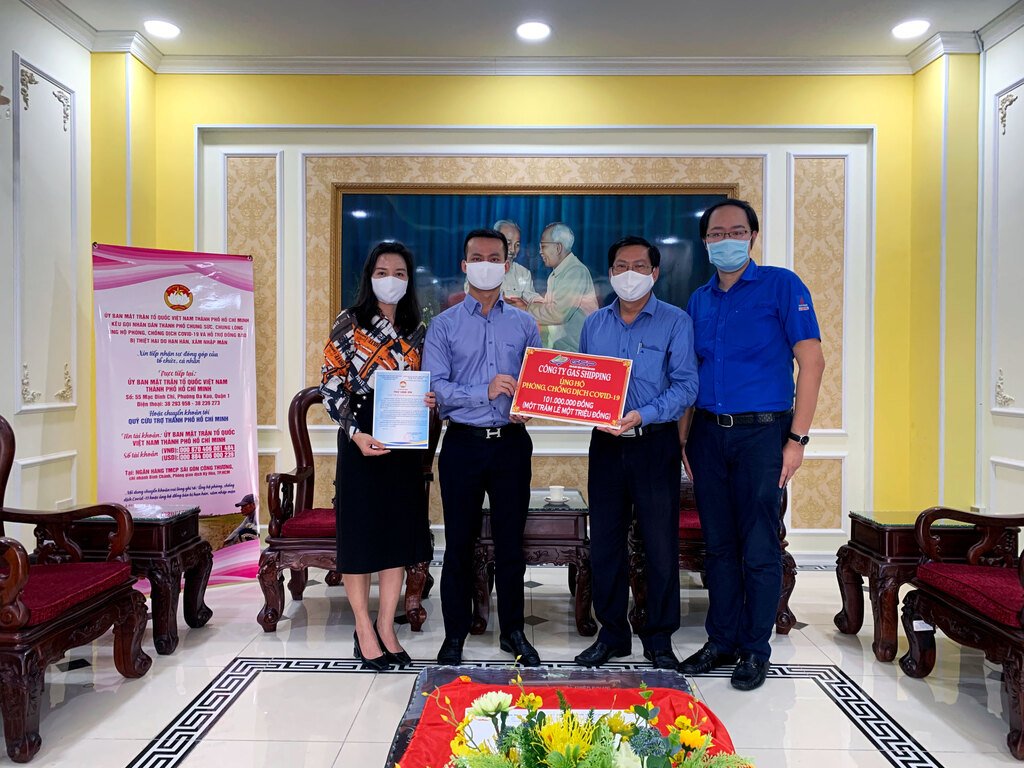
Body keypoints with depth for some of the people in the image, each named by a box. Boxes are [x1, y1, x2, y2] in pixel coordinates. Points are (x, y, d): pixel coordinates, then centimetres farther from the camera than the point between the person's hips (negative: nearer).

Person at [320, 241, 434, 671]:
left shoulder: (416, 330, 11)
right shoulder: (349, 323, -2)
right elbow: (331, 386, -5)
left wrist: (429, 401, -6)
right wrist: (356, 432, -17)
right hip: (361, 440, -4)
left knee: (399, 532, 7)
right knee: (359, 533, 1)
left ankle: (386, 627, 20)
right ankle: (364, 631, 15)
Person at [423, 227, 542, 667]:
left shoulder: (523, 324, 8)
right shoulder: (444, 325, 2)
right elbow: (434, 386, -8)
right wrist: (485, 392, -20)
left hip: (511, 443, 2)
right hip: (463, 444, -1)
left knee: (511, 541, 10)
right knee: (459, 543, 7)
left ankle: (513, 631, 24)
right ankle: (455, 635, 21)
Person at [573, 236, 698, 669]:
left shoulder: (674, 322, -2)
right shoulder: (594, 324, 11)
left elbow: (686, 385, -11)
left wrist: (643, 415, -24)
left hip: (654, 443, -4)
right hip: (605, 444, 4)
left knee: (661, 545, 2)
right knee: (604, 544, 9)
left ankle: (659, 640, 18)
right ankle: (611, 634, 24)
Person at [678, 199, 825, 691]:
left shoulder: (781, 286, -3)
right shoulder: (699, 300, 12)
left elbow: (812, 362, -8)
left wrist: (797, 439, -13)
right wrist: (684, 437, 9)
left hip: (761, 432, -5)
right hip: (708, 433, 5)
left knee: (759, 549, 1)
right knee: (718, 544, 12)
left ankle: (755, 649, 17)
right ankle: (722, 641, 25)